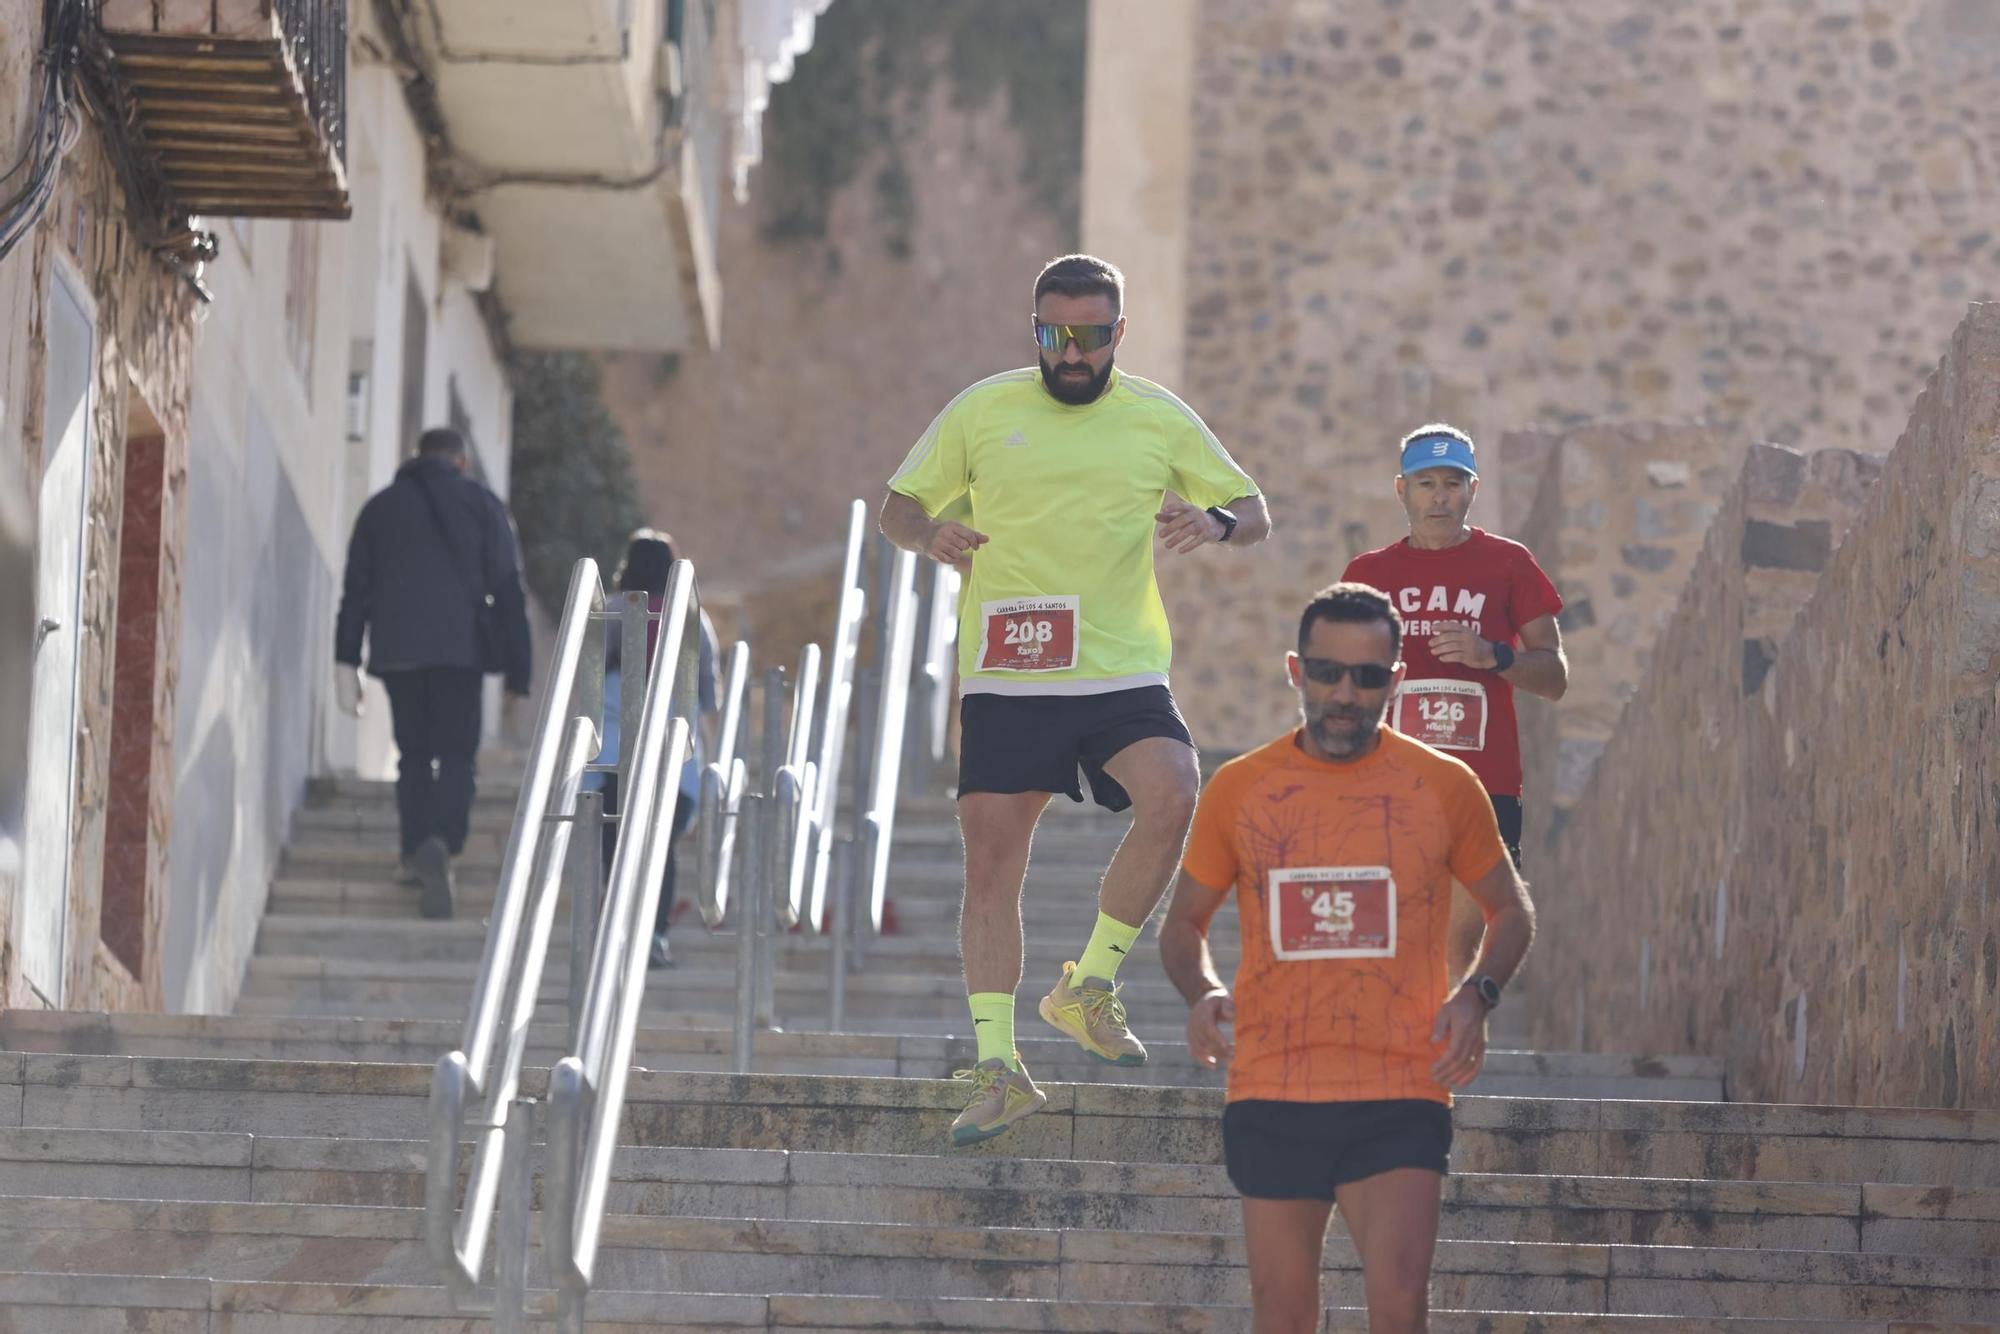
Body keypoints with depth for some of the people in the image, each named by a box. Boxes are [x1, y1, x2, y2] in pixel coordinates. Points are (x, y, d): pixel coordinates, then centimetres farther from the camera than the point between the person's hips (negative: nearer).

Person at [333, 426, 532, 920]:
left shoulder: (380, 507, 15)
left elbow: (355, 591, 10)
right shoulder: (481, 505, 7)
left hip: (396, 649, 2)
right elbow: (508, 589, 2)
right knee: (456, 754, -4)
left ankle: (417, 857, 8)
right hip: (460, 647, -2)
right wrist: (519, 671, 4)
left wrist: (346, 663, 9)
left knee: (414, 754, 13)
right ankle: (441, 846, -27)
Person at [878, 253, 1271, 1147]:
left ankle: (1088, 987, -8)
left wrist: (1217, 523, -14)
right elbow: (899, 504, 12)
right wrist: (929, 534, -12)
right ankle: (998, 1066, 6)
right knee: (991, 864, -3)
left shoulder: (1161, 420, 5)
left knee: (1172, 800, -26)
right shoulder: (981, 412, 4)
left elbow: (1254, 515, 11)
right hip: (1004, 679, 0)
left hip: (1124, 671, 0)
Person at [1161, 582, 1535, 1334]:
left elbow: (1510, 911, 15)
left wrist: (1478, 993, -5)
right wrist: (1201, 993, -6)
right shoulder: (1239, 790, 5)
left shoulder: (1443, 787, 3)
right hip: (1270, 1095, 2)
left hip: (1400, 1097, -2)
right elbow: (1185, 921, 16)